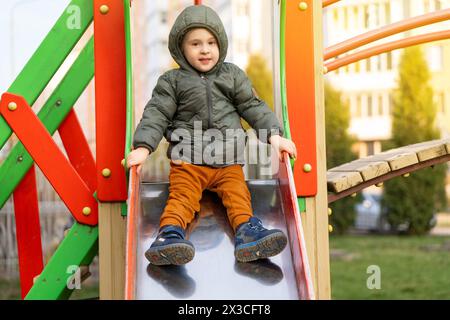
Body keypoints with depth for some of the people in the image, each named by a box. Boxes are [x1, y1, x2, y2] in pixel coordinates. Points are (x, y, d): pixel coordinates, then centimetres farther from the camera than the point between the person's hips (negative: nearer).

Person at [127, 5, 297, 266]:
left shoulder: (233, 75, 13)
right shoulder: (172, 81, 7)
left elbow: (253, 107, 11)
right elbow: (156, 114, 1)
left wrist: (274, 135, -3)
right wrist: (143, 147, -14)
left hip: (228, 160, 2)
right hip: (187, 160, -2)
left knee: (238, 194, -17)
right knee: (182, 196, -21)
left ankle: (247, 230, -30)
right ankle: (170, 234, -39)